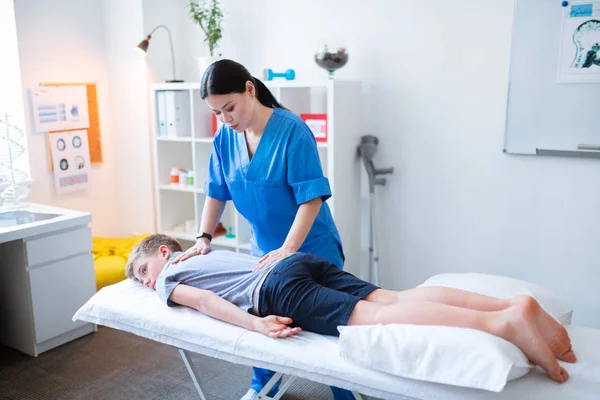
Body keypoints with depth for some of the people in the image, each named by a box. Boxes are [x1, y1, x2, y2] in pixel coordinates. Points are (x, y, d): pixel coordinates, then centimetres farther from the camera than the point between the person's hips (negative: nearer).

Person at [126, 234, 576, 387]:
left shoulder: (168, 279, 16)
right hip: (306, 260, 7)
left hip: (277, 288, -7)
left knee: (373, 317, -23)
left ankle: (504, 324, -40)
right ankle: (516, 304, -25)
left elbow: (204, 300, -3)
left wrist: (254, 325, -16)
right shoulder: (206, 252, 38)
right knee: (394, 299, -10)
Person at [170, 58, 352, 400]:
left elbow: (311, 198, -25)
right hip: (265, 248, 6)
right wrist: (204, 238, -4)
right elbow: (217, 192, 5)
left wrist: (288, 249, -31)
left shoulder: (292, 130, -23)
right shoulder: (225, 137, -5)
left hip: (311, 249, -6)